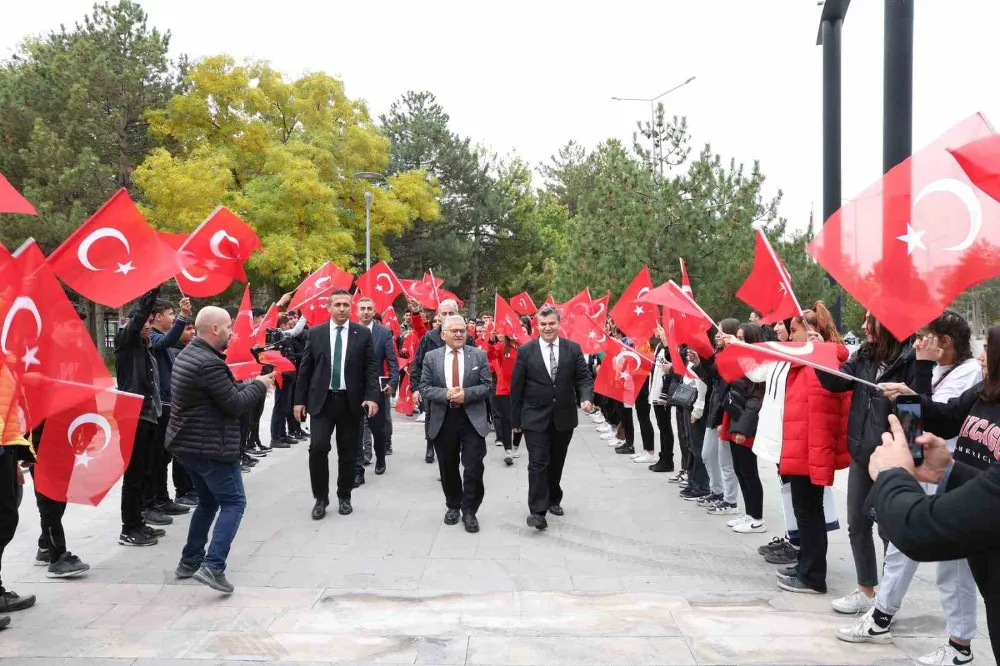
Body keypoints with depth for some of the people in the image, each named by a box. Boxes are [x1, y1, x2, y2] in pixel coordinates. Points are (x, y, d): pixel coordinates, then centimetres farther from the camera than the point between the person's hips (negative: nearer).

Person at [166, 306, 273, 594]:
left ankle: (190, 561, 27)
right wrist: (259, 385, -4)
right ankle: (213, 566, -12)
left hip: (188, 443, 10)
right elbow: (235, 405, -18)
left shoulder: (188, 354, 10)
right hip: (210, 447, -10)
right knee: (233, 503, -3)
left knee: (208, 501, 22)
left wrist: (251, 383, 4)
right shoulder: (209, 363, -22)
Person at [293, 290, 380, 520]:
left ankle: (344, 497, 23)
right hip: (321, 400, 0)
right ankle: (320, 498, 6)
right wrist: (300, 400, 2)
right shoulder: (315, 333, 3)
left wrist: (372, 397, -13)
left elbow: (371, 368, -1)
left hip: (351, 401, 0)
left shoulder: (363, 334, 1)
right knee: (318, 447, -11)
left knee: (348, 453, 7)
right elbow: (304, 369, 5)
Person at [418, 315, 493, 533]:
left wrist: (466, 394, -18)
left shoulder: (479, 355, 2)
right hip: (443, 420, 1)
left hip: (472, 419, -1)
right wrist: (446, 394, -19)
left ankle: (469, 511, 10)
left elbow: (487, 385, -2)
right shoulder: (431, 357, 2)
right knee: (448, 468, 13)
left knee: (473, 468, -3)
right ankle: (453, 506, 30)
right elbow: (424, 388, -2)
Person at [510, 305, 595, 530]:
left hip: (564, 417, 2)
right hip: (535, 417, -2)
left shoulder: (573, 349, 0)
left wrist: (586, 398, -20)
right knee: (538, 463, -8)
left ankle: (553, 499, 34)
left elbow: (584, 378, 1)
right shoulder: (525, 351, -4)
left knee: (556, 463, 16)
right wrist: (515, 419, 0)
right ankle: (538, 510, -7)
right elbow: (516, 387, -1)